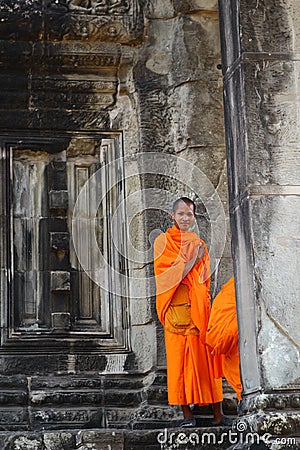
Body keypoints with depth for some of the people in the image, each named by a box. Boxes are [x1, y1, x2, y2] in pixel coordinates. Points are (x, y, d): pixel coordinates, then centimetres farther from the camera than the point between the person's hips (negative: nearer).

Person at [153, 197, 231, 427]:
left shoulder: (200, 244, 17)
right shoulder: (163, 241, 6)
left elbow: (204, 280, 13)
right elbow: (167, 276, -6)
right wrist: (192, 261, -10)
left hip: (199, 308, 3)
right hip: (177, 309, -2)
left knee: (206, 357, -2)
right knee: (179, 358, -4)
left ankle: (218, 413, -2)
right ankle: (187, 412, 1)